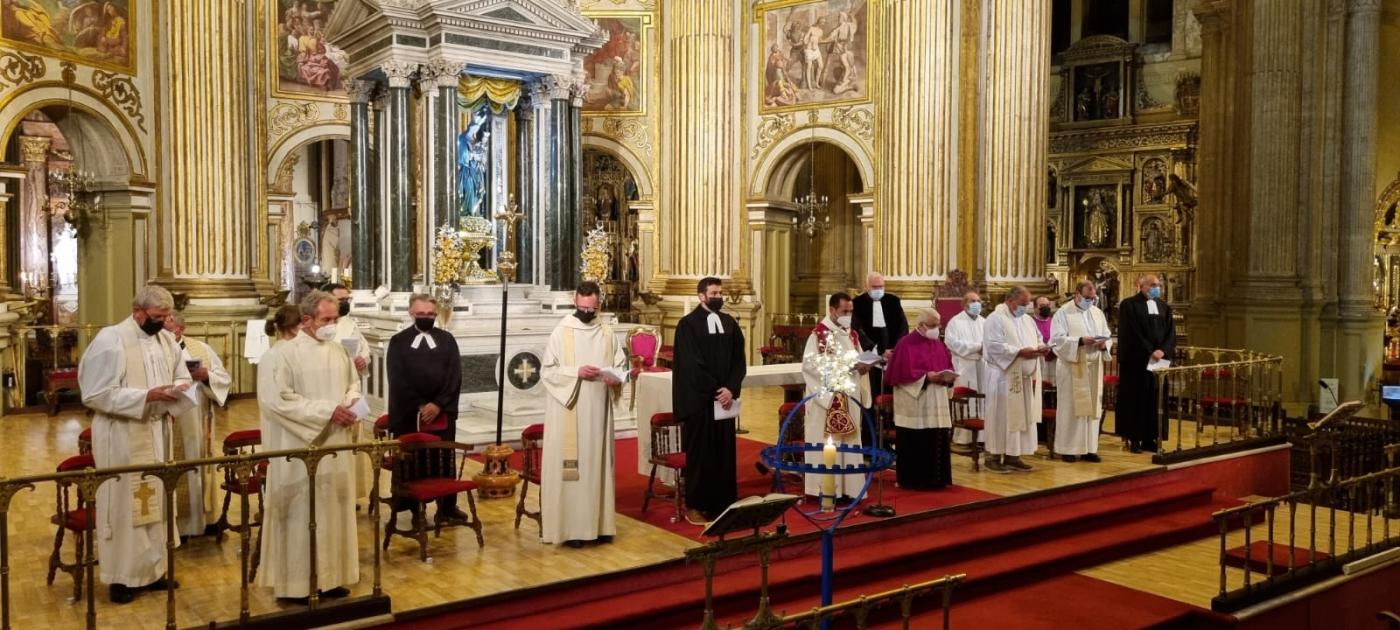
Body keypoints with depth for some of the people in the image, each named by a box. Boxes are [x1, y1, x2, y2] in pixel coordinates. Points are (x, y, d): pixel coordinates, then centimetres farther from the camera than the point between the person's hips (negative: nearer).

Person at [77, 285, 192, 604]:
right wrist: (147, 395, -24)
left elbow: (182, 377, 13)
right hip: (123, 437, -6)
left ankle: (152, 569, 24)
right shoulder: (110, 340, -13)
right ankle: (121, 577, 12)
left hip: (157, 433, 6)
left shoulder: (167, 339, 7)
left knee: (155, 501, 12)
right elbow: (97, 395, -17)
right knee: (124, 504, 1)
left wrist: (176, 389, -11)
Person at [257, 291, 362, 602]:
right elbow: (277, 400, -18)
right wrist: (328, 411, -20)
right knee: (302, 514, -1)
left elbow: (353, 383, 20)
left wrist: (351, 404, -4)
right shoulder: (282, 354, -12)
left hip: (335, 449, 6)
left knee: (334, 510, 10)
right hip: (300, 451, -6)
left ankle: (330, 576, 22)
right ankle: (297, 583, 10)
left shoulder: (339, 351, 9)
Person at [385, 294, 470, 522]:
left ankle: (447, 507, 14)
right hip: (409, 414, -1)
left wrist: (438, 404, -11)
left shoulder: (447, 340, 9)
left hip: (442, 412, 1)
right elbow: (397, 380, -3)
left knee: (445, 461, 5)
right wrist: (419, 406, -11)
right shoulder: (398, 341, 5)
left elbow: (455, 376, 0)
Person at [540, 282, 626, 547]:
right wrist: (577, 372, -20)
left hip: (598, 410, 4)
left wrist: (614, 376, -12)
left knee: (598, 463, 9)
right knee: (569, 465, -3)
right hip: (569, 410, -4)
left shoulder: (607, 332, 7)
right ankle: (569, 527, 3)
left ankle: (598, 523, 17)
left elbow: (621, 365, 10)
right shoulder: (561, 332, -4)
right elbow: (547, 371, -6)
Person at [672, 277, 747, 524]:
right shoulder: (688, 324, -6)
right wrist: (715, 390, -13)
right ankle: (695, 505, 10)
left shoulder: (729, 323, 10)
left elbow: (739, 360, 7)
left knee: (725, 451, 6)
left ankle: (723, 503, 14)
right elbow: (690, 364, -12)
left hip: (725, 397, 5)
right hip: (698, 399, -5)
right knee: (699, 452, 1)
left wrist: (731, 389, -8)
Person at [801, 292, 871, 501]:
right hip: (827, 397, -7)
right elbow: (809, 364, -17)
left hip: (850, 398, 7)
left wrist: (864, 366, -7)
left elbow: (859, 361, 17)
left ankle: (846, 488, 14)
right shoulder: (819, 334, -9)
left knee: (848, 443, 8)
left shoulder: (852, 334, 13)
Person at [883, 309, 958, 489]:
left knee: (937, 441, 6)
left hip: (937, 404, 7)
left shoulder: (938, 344, 14)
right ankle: (913, 479, 4)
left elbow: (948, 366, 17)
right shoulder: (906, 344, -9)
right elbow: (901, 372, -14)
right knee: (916, 443, -4)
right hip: (914, 404, -7)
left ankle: (935, 478, 15)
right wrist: (926, 376, -18)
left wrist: (948, 376, -6)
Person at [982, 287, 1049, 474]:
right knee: (1001, 416, -4)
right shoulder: (996, 319, -10)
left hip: (1025, 377, 8)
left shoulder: (1027, 320, 16)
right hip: (1004, 377, -8)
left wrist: (1041, 347, -2)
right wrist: (1019, 352, -25)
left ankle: (1012, 456, 14)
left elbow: (1038, 338, 22)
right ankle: (993, 456, 4)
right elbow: (994, 346, -20)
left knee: (1021, 415, 8)